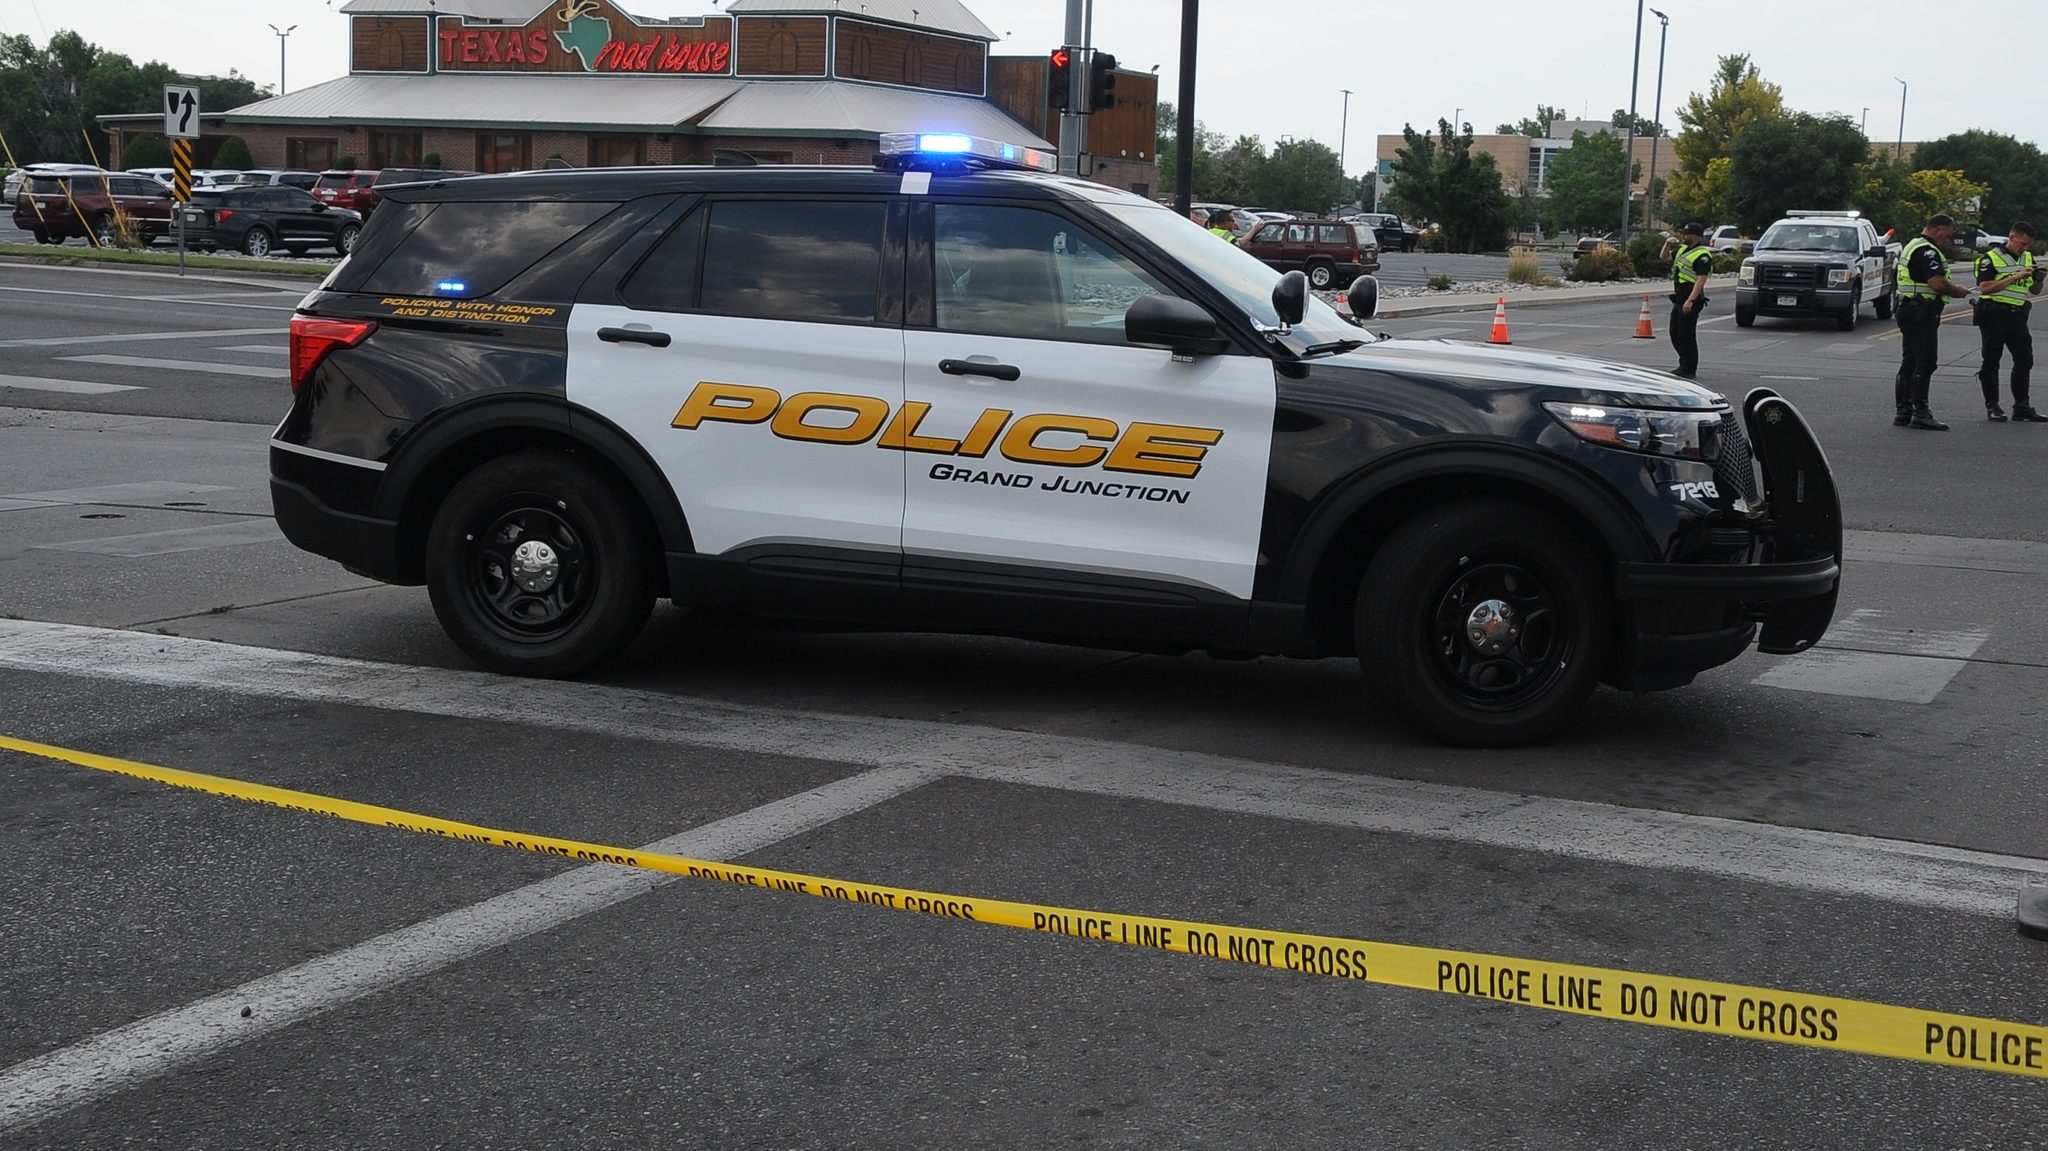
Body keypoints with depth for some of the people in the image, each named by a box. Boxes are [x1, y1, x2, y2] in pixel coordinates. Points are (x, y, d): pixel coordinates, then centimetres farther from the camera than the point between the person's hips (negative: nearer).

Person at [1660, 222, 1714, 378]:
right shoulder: (1683, 249, 14)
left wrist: (1690, 301, -29)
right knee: (1675, 333, 14)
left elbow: (1701, 280, -22)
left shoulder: (1702, 255, -15)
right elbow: (1665, 257, 30)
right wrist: (1668, 244, 9)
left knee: (1686, 335, -7)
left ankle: (1688, 369, 0)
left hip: (1691, 300, -10)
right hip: (1679, 298, 10)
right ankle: (1684, 365, 25)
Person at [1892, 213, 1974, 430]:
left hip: (1907, 312, 11)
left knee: (1909, 363, 12)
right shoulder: (1927, 251, -15)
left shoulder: (1912, 246, 19)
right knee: (1924, 363, -9)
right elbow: (1938, 284, -25)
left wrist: (1951, 290, 14)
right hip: (1922, 314, -11)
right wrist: (1957, 291, -7)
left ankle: (1903, 411, 14)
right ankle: (1920, 413, -10)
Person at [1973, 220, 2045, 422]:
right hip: (1994, 316, -6)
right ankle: (1992, 407, 8)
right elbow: (1984, 288, -18)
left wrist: (2038, 279, -3)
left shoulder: (2028, 258, 14)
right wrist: (2015, 277, -19)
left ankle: (2021, 407, 10)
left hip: (2017, 315, 6)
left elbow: (2035, 291, 19)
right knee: (1991, 362, 2)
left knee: (2024, 361, 4)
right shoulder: (1991, 258, -7)